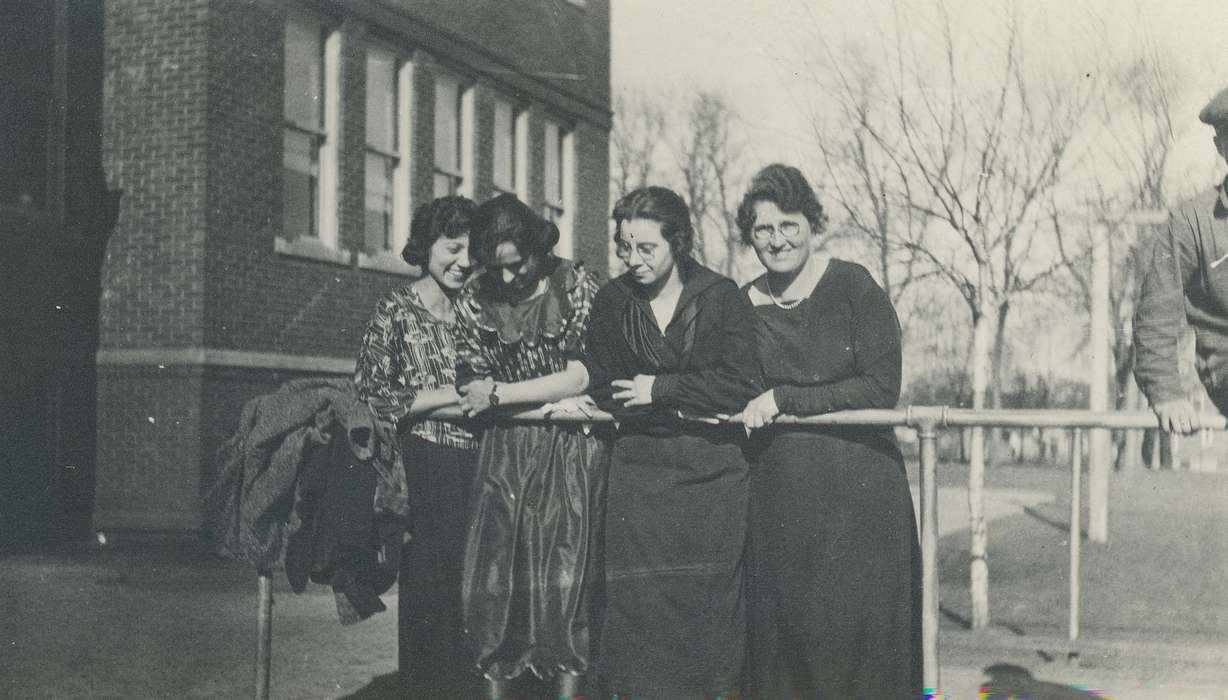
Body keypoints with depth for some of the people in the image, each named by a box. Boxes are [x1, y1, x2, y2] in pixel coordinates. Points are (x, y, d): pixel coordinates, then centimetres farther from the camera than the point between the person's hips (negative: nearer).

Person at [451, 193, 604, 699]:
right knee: (493, 578, -1)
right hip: (505, 454, 3)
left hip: (570, 454, -3)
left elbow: (582, 375, -9)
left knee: (565, 579, -5)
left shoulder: (576, 287, -4)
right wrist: (552, 398, -6)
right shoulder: (477, 300, 5)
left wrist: (500, 393, -7)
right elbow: (473, 388, 4)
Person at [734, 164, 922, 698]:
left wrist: (784, 400, -14)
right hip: (779, 491, 4)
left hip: (860, 492, -3)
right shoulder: (743, 306, 7)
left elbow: (881, 388, -11)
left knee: (859, 630, -1)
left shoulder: (853, 287, -4)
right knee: (782, 631, 6)